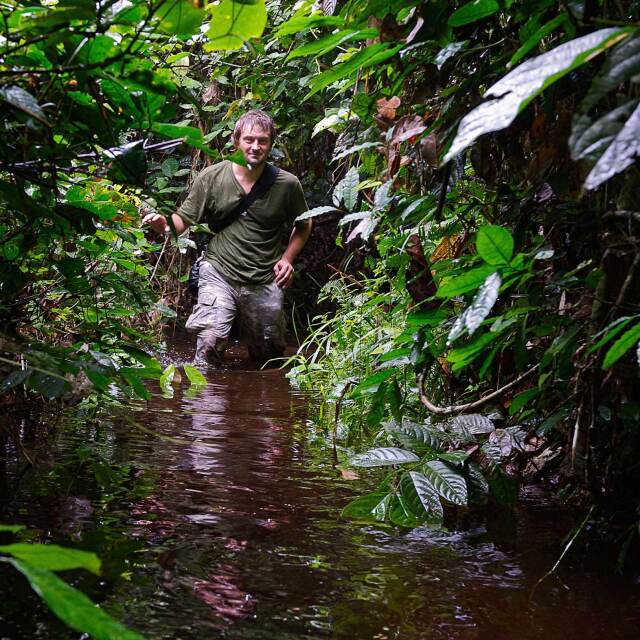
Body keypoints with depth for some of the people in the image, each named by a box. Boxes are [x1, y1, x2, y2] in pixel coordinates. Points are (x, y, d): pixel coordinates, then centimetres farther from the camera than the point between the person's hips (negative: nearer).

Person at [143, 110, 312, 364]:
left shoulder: (287, 184, -1)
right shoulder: (211, 177, -4)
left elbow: (303, 225, 16)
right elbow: (183, 219, 0)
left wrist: (287, 258, 3)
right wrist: (165, 226, -22)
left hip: (266, 283, 2)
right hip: (219, 273, -2)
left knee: (269, 356, 14)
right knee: (209, 342, -24)